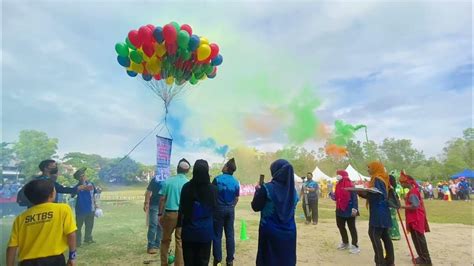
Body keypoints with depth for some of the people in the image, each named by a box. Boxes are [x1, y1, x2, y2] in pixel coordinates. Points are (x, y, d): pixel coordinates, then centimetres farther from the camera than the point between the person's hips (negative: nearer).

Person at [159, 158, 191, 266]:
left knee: (165, 240, 17)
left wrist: (160, 214, 7)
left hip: (169, 213, 1)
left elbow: (162, 199, -1)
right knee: (180, 241, 8)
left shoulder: (168, 181, -3)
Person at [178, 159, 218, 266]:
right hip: (206, 231, 0)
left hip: (189, 230, 0)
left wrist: (179, 224, 11)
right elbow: (214, 208, 4)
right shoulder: (213, 188, -11)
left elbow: (182, 209, -3)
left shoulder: (186, 187, -12)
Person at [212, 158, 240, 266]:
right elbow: (236, 199, 8)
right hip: (230, 210, 3)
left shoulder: (217, 179, -10)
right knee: (230, 235, 9)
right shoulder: (236, 182, 1)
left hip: (219, 209, -3)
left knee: (217, 235, 6)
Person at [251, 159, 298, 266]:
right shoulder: (293, 190, -1)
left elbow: (255, 207, -7)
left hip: (270, 232, -4)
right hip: (289, 232, 4)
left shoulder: (267, 188, -16)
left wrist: (258, 191, 6)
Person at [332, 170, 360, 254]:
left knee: (351, 228, 2)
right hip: (340, 210, 8)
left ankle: (355, 245, 13)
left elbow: (354, 197, -18)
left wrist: (354, 208, -24)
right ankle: (345, 243, 32)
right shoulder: (338, 185, 9)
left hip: (349, 210, -8)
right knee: (340, 226, 16)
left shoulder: (350, 185, -15)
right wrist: (333, 195, -3)